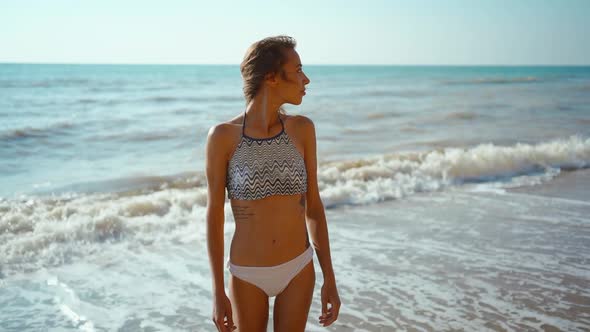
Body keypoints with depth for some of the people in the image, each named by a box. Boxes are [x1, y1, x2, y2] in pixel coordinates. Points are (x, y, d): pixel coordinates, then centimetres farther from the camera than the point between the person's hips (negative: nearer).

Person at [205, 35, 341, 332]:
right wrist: (218, 292, -6)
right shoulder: (222, 136, -15)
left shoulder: (302, 129, -7)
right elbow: (214, 215, -8)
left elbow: (313, 206, -1)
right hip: (248, 276, -2)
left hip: (299, 270, 2)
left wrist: (329, 278, 0)